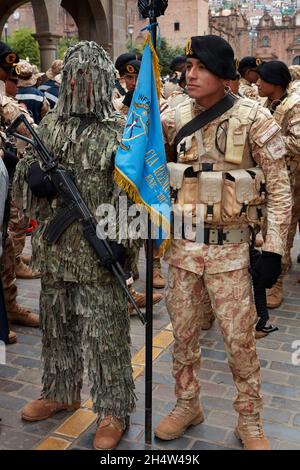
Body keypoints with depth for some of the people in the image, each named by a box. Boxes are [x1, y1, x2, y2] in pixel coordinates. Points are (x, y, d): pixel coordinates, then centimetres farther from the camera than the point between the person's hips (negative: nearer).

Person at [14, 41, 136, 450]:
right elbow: (25, 170, 14)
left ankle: (113, 410, 19)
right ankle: (61, 392, 38)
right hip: (55, 245, 5)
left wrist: (121, 239, -17)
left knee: (104, 331, 2)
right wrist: (34, 175, -10)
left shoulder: (121, 129, -4)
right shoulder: (50, 125, 10)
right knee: (57, 323, 17)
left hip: (98, 250, -5)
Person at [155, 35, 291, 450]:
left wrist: (273, 249, -10)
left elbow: (280, 188, -7)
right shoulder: (178, 117, 3)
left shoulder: (254, 118, -9)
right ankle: (187, 405, 37)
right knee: (183, 333, 15)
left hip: (229, 247, -3)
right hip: (182, 244, 4)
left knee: (239, 339, 6)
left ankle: (249, 420, 28)